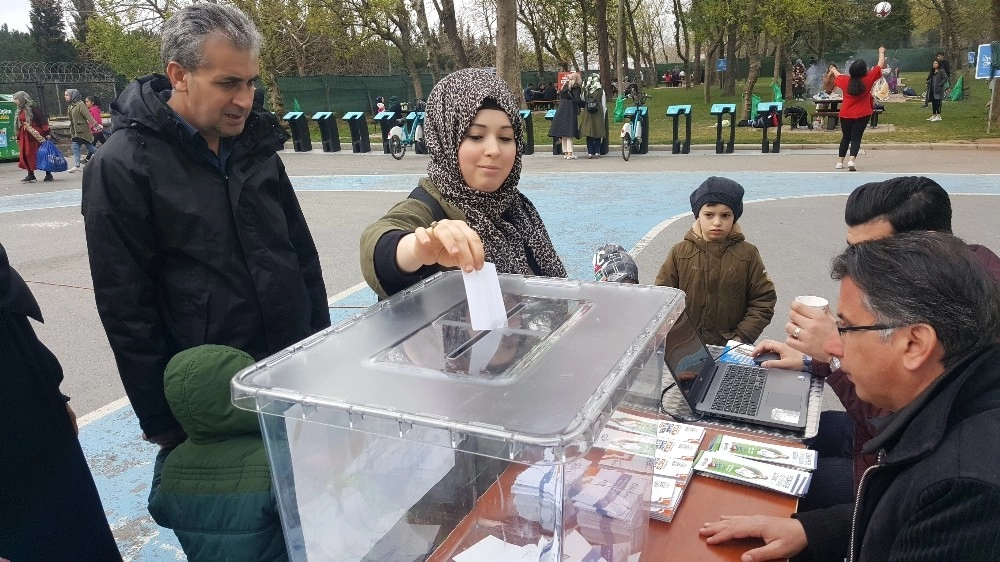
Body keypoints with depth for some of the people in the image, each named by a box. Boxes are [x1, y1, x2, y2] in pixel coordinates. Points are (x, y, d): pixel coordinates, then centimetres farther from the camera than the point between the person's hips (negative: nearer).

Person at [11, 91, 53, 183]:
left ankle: (48, 174, 6)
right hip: (25, 136, 8)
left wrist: (46, 133, -18)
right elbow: (19, 125, 19)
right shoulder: (20, 110, 15)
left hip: (36, 135, -8)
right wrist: (18, 137, 17)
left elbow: (43, 120, -13)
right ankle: (30, 175, 12)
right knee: (25, 155, 5)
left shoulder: (33, 108, -9)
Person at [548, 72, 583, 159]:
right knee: (569, 133, -8)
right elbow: (577, 100, -15)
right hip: (570, 111, -7)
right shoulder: (575, 87, -6)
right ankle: (569, 154, -11)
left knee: (564, 133, 8)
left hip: (561, 110, 7)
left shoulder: (565, 85, 15)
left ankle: (565, 153, 12)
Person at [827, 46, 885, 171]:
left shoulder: (845, 80, -4)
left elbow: (837, 75, 19)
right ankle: (852, 160, -19)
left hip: (845, 114, 2)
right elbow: (880, 66, 5)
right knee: (856, 138, -1)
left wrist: (833, 70, 42)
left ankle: (840, 161, 14)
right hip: (862, 115, -2)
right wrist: (881, 53, 22)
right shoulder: (868, 79, -9)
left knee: (845, 137, 15)